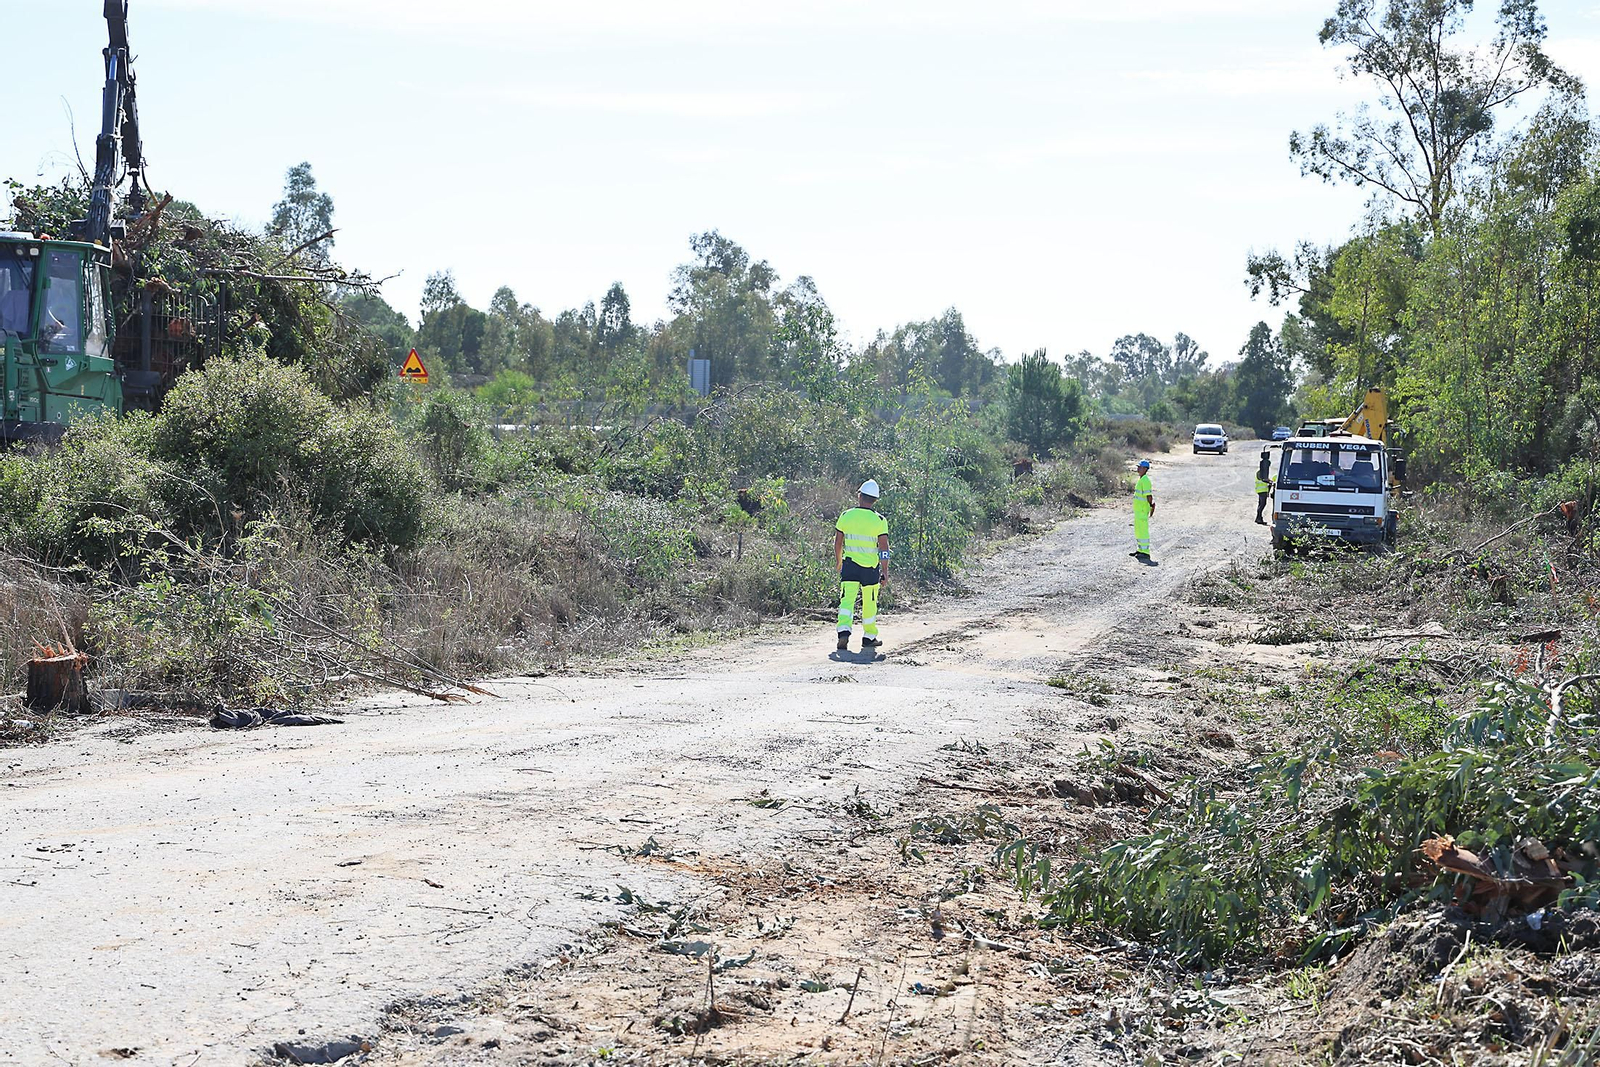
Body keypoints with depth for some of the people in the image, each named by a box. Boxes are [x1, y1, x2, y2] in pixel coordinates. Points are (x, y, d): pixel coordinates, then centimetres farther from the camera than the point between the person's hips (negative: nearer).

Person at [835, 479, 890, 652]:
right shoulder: (879, 520, -8)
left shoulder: (846, 516, -2)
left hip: (850, 564, 1)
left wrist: (838, 560, 22)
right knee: (869, 603, 13)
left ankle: (844, 631, -24)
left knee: (847, 600, -3)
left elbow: (838, 542, 7)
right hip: (871, 567, -1)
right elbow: (884, 549, -9)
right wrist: (885, 572, -4)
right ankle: (869, 637, 23)